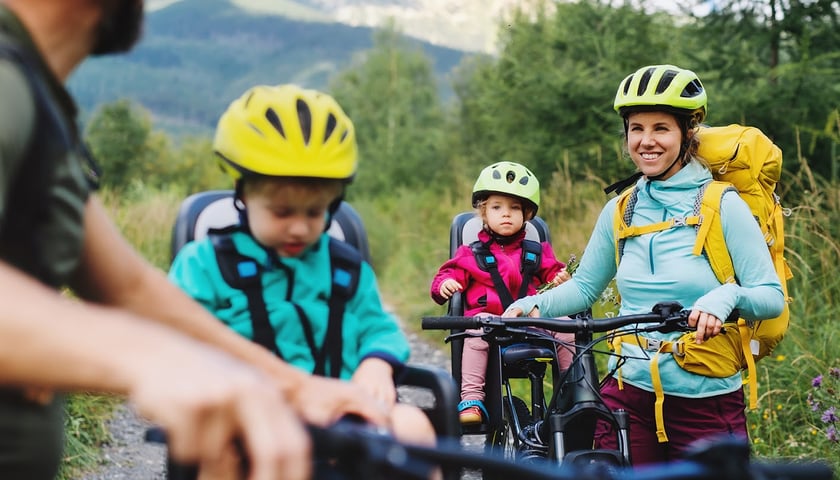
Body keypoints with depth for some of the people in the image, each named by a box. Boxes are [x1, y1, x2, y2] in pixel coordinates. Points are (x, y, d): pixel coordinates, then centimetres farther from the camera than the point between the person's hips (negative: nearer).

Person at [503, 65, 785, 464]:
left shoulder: (723, 206, -5)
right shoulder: (620, 211, 6)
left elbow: (772, 297, -8)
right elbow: (584, 286, 15)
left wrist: (726, 297, -29)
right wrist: (534, 304, -3)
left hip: (705, 402, -3)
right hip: (629, 397, 3)